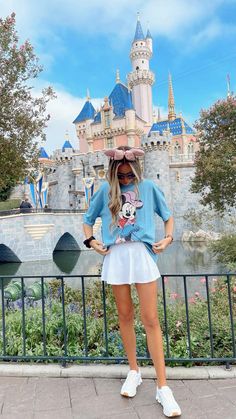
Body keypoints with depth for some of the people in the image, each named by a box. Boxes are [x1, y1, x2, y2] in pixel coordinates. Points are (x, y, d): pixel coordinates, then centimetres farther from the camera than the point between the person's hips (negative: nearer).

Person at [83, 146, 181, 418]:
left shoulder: (148, 187, 6)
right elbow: (87, 220, 17)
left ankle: (162, 387, 8)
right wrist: (91, 241, 1)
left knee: (150, 319, -2)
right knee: (125, 316, 11)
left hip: (142, 254, -1)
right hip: (116, 257, 2)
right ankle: (134, 372, 30)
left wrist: (168, 238, 0)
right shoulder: (105, 190, 8)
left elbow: (167, 216, 17)